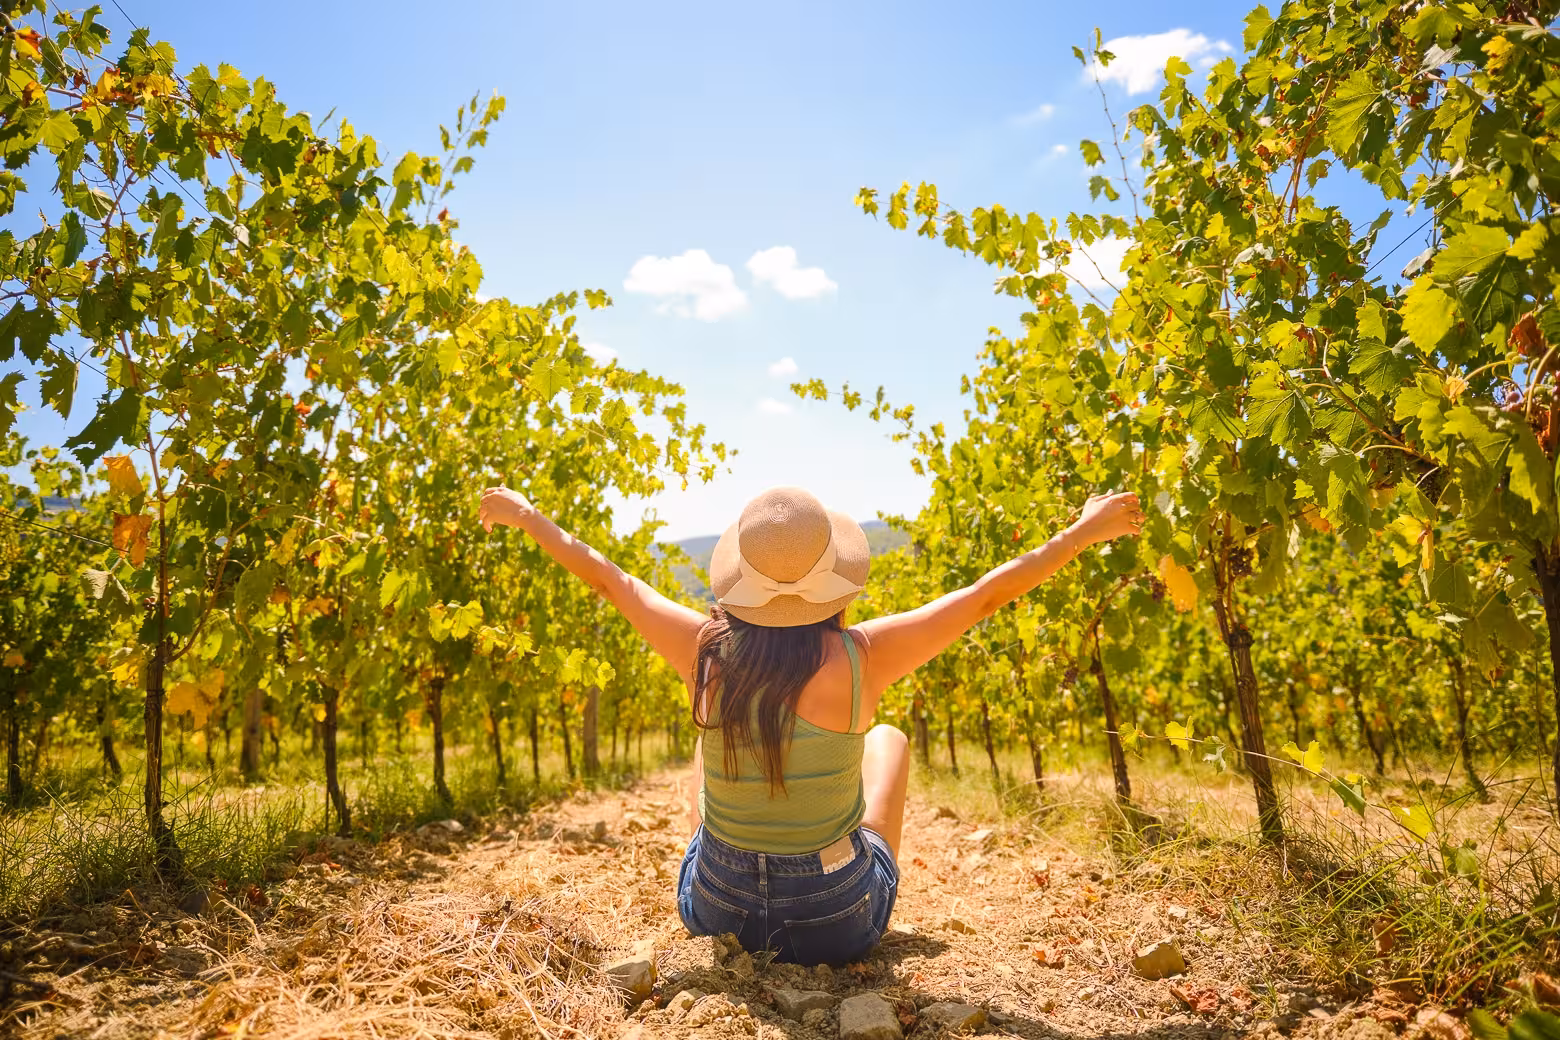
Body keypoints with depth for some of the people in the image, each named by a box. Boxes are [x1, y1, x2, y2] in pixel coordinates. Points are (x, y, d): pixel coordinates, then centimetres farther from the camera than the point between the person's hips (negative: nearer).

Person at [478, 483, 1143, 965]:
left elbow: (605, 577, -2)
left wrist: (524, 515, 14)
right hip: (841, 924, -1)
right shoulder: (862, 658, -23)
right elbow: (987, 595, -11)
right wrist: (1084, 531, 3)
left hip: (714, 912, 2)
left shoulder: (704, 652, -17)